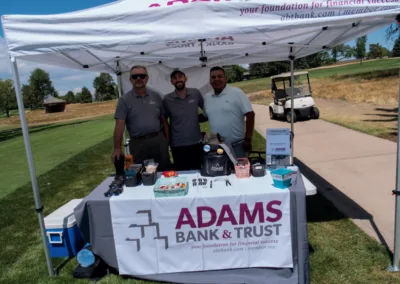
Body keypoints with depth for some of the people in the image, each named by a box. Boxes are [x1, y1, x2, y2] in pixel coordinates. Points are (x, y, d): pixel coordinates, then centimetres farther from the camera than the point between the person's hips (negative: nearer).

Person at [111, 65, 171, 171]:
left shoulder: (156, 96, 7)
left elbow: (163, 119, 10)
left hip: (159, 140, 2)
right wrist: (117, 148, -19)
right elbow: (119, 125, -10)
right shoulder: (124, 100, -3)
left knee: (164, 172, 11)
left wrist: (167, 139, 3)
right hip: (138, 143, -2)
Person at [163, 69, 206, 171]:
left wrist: (199, 118, 2)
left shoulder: (196, 93, -1)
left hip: (196, 143, 1)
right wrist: (167, 139, 3)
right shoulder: (167, 99, -4)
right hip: (177, 145, -1)